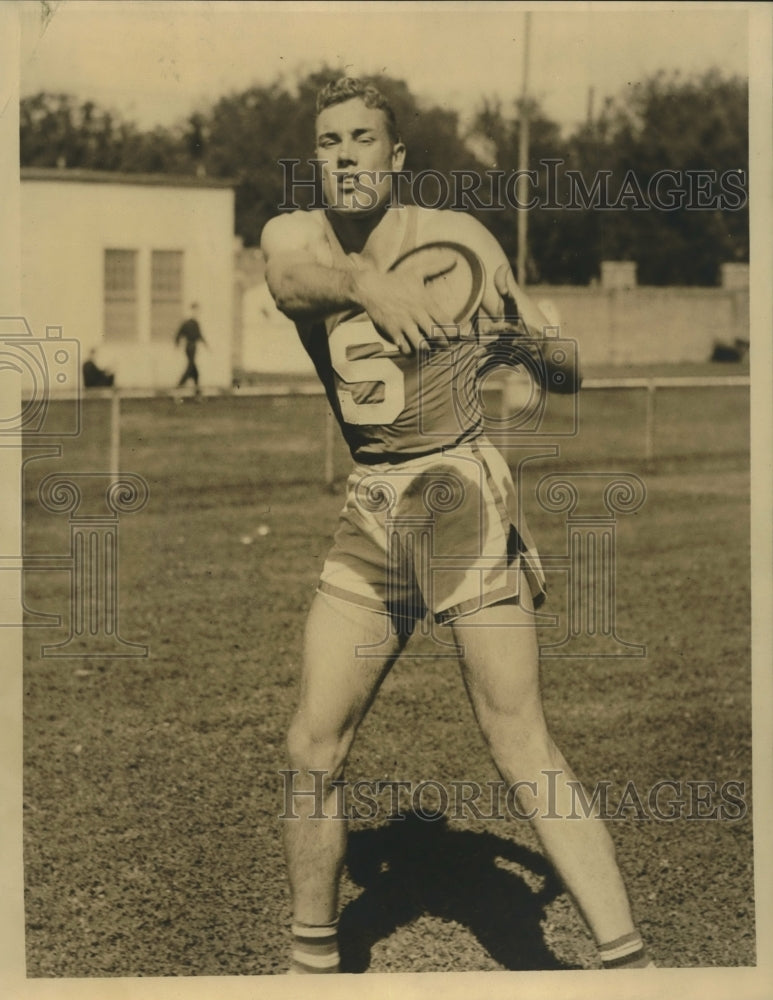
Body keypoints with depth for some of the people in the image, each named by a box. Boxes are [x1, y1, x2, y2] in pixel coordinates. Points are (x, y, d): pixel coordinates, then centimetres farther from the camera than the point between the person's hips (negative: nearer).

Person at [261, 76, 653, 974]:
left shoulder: (455, 237, -3)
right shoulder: (291, 235, 4)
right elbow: (292, 273, -22)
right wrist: (367, 282, -45)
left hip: (464, 493, -4)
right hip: (370, 511, 4)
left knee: (519, 746, -9)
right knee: (313, 747, 1)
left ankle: (628, 962, -6)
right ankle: (313, 959, 18)